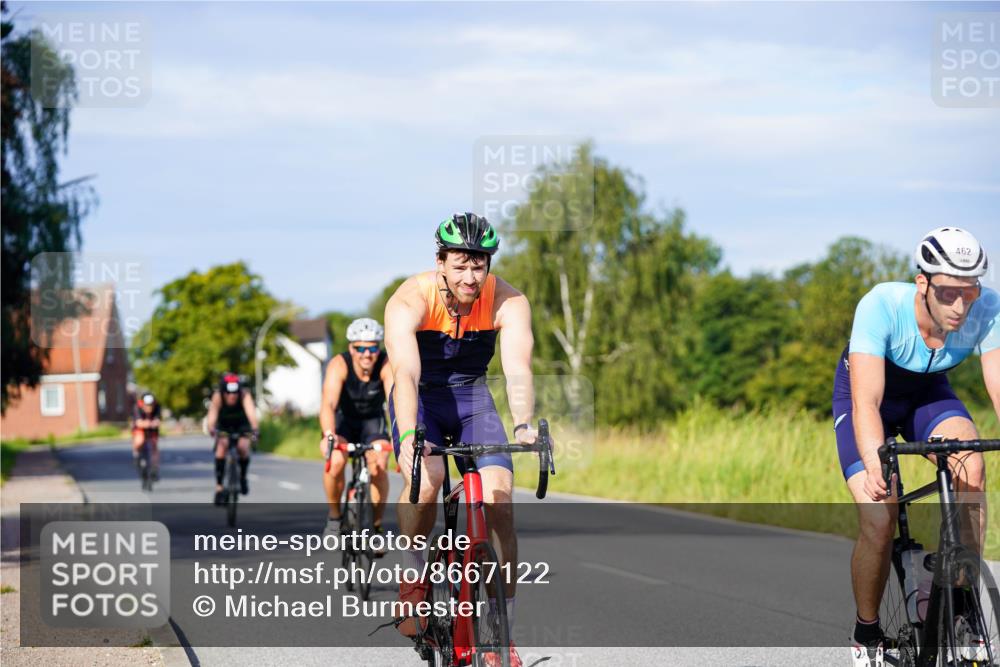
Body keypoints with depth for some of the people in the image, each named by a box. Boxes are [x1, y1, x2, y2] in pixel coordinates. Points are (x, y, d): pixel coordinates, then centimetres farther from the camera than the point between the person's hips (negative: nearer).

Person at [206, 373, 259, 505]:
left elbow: (251, 411, -48)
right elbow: (212, 413, -43)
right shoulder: (218, 396, -31)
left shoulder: (245, 395, -32)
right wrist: (211, 429, -63)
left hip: (242, 425, 0)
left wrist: (254, 428, -66)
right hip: (223, 426, 0)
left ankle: (243, 476, 3)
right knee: (222, 445, -26)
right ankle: (219, 486, -21)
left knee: (243, 447, -26)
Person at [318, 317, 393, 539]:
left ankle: (376, 527, -7)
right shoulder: (339, 365, -28)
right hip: (343, 420, -1)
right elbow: (328, 403, -41)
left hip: (372, 421, 1)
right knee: (336, 462, -28)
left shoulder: (386, 365, -25)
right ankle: (334, 516, -3)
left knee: (379, 466, -26)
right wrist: (329, 436, -59)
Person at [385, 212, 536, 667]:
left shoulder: (507, 302, -21)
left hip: (472, 397, 2)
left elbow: (518, 369, -33)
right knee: (425, 478, -32)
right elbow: (405, 371, -38)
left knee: (499, 501, -16)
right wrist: (409, 434, -54)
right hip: (420, 398, -2)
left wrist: (523, 426, -51)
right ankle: (413, 574, -5)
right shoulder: (410, 300, -26)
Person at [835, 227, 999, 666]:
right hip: (866, 393, -2)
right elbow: (866, 402, -42)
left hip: (928, 393, 2)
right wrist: (876, 465, -59)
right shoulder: (881, 306, -37)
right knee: (879, 520, -18)